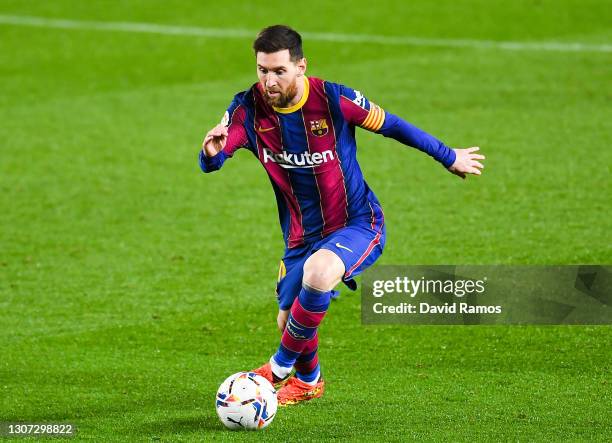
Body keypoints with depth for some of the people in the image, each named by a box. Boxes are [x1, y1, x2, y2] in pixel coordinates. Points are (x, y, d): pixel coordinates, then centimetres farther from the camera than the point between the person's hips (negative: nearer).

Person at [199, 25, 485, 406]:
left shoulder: (333, 100, -19)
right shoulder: (249, 109, -12)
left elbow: (391, 125, -4)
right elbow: (211, 164, -20)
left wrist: (450, 157, 8)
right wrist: (212, 152, -47)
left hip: (358, 225, -5)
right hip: (301, 237, 5)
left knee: (316, 273, -34)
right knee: (289, 320, 8)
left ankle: (281, 367, -12)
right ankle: (308, 381, 44)